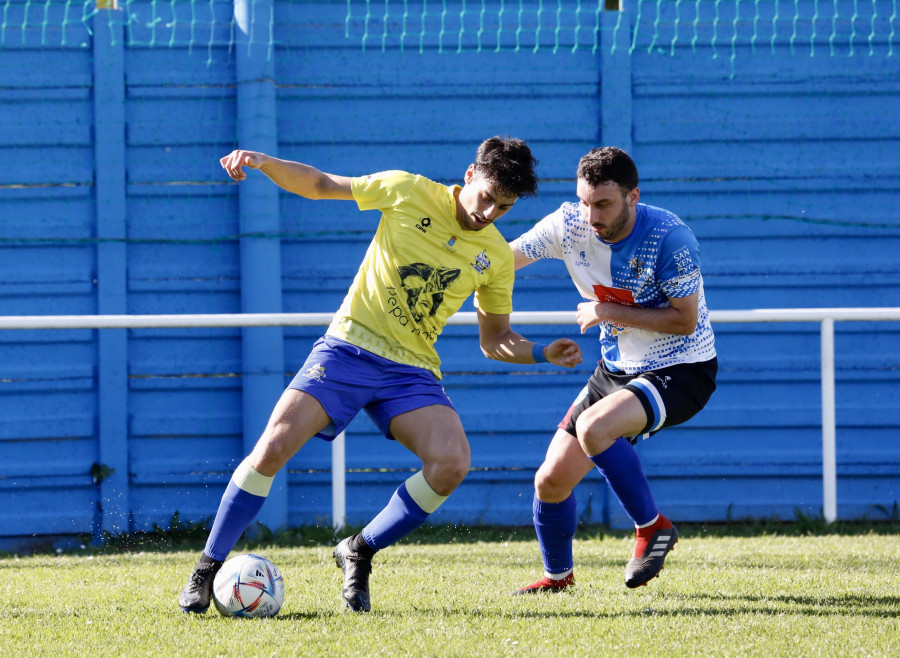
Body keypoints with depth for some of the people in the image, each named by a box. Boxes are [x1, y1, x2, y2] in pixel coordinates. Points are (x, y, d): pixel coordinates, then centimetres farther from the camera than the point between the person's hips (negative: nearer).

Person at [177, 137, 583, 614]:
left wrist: (543, 354, -3)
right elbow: (318, 186, 3)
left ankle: (360, 553, -1)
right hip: (348, 346, -2)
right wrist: (263, 163, -13)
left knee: (453, 463, -24)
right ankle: (207, 570, -3)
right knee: (274, 445, -20)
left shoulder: (497, 256, 5)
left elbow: (495, 341, 15)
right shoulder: (408, 192, -4)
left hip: (412, 372, 2)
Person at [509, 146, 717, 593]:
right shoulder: (569, 225, -10)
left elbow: (684, 321, -22)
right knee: (551, 480, 2)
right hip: (617, 370, 7)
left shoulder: (669, 237, -24)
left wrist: (609, 311, -23)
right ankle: (557, 575, 31)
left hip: (681, 372, -6)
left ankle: (652, 527, -13)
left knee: (593, 427, -34)